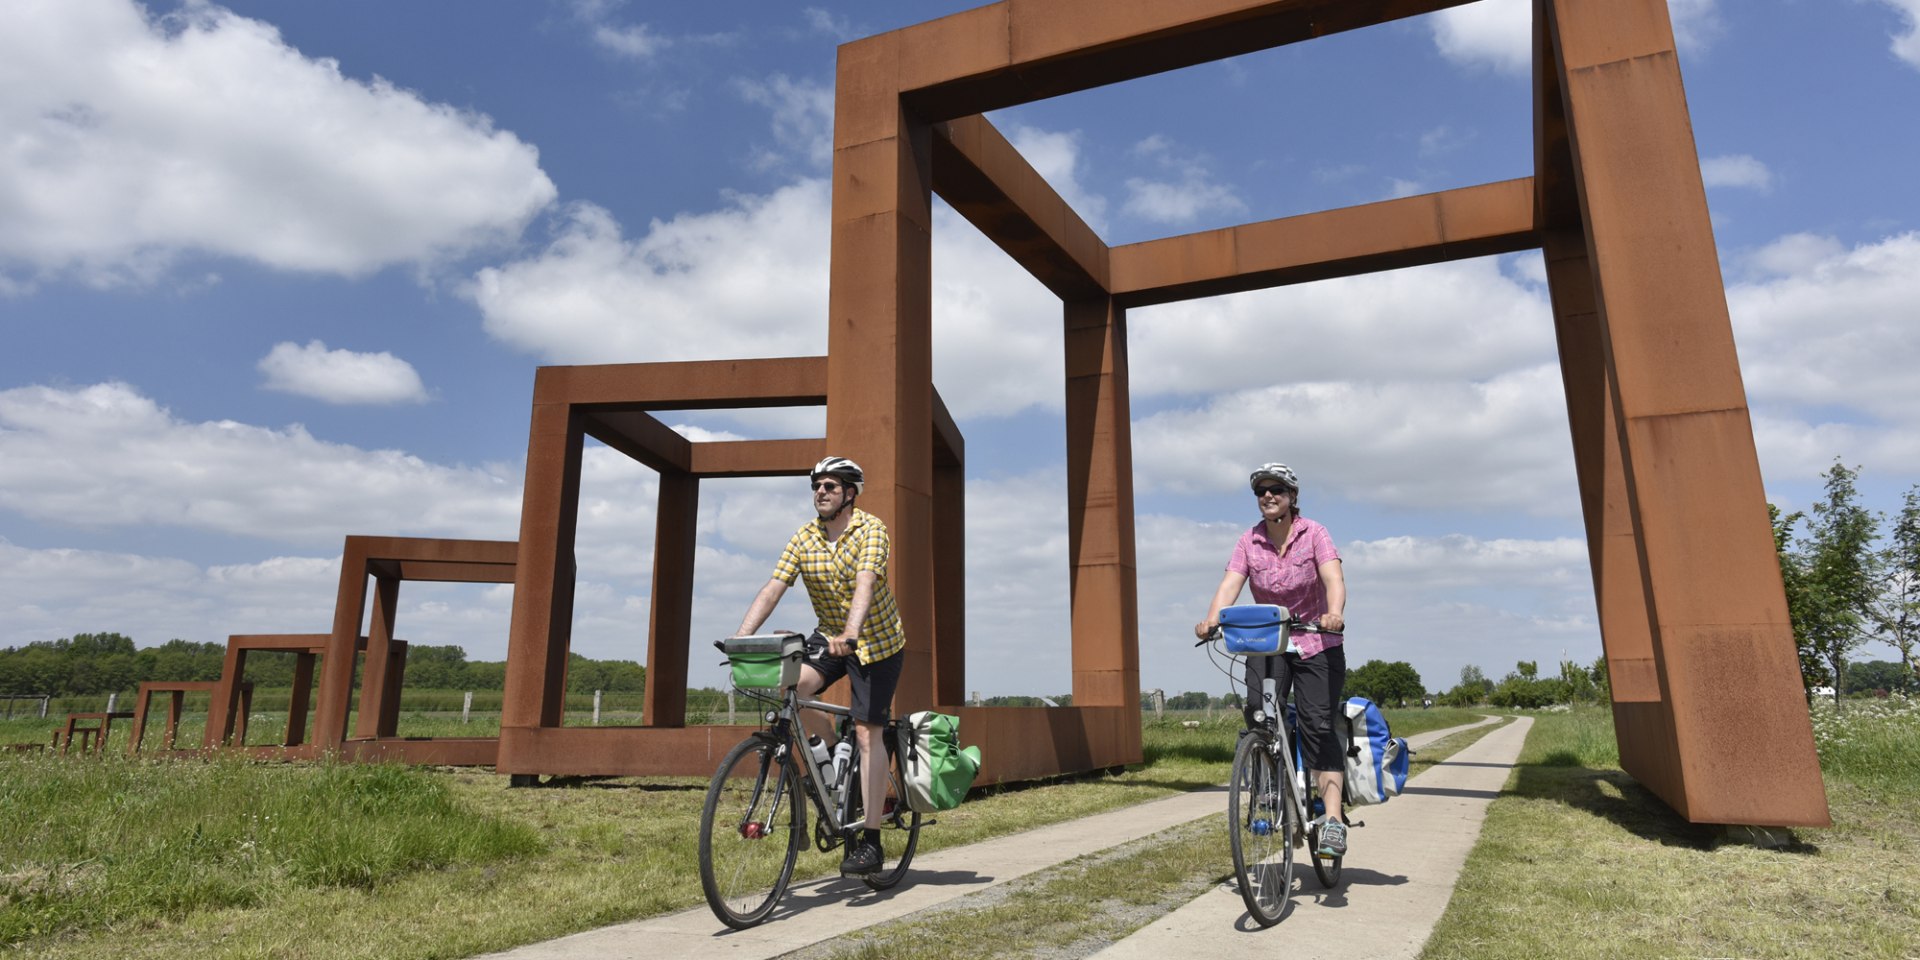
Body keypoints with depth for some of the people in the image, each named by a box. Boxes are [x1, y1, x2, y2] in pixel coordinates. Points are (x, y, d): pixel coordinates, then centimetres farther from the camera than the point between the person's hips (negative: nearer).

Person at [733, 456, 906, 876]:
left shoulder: (870, 529, -17)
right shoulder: (804, 537, -4)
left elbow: (865, 585, -33)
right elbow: (773, 589, -11)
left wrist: (851, 633, -49)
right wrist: (739, 639, -23)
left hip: (876, 640, -5)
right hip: (831, 638, 5)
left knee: (867, 730, -9)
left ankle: (871, 840, -3)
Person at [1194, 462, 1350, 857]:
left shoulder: (1314, 533, -8)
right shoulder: (1249, 542, -2)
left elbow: (1333, 578, -23)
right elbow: (1230, 584, -14)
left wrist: (1334, 614, -44)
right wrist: (1211, 620, -34)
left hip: (1316, 644, -2)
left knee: (1318, 725, -13)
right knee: (1258, 716, -16)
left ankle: (1333, 817, -11)